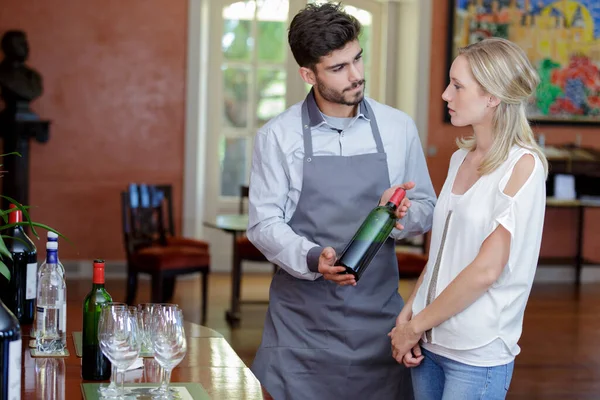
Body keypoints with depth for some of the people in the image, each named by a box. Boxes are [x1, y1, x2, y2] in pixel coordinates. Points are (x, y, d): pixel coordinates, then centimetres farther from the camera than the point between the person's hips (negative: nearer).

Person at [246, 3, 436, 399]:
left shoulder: (399, 128, 3)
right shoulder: (277, 136, -3)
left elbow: (426, 210, 9)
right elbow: (263, 223, -3)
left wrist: (401, 217, -14)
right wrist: (312, 259, -21)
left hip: (378, 311, 2)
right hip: (302, 316, -1)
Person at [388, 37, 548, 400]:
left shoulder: (523, 165, -12)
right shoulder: (461, 158, 9)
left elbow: (487, 269, -17)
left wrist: (415, 325, -11)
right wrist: (407, 315, 0)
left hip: (478, 356, -6)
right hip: (429, 344, 6)